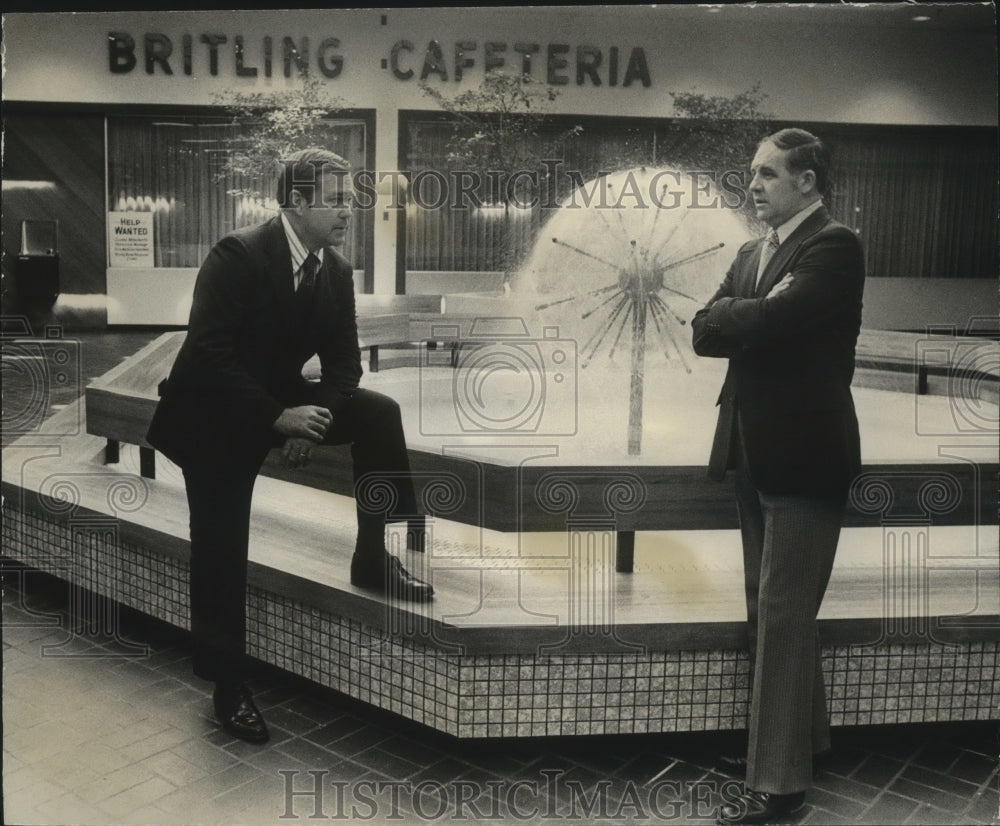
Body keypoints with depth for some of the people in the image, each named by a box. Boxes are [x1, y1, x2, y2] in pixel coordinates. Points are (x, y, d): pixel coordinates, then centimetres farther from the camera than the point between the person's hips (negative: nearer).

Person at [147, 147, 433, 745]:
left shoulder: (337, 270, -3)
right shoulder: (238, 256, -21)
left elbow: (343, 362, 0)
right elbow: (209, 353, -26)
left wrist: (310, 421, -18)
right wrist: (277, 418, -31)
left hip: (283, 400, 6)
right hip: (215, 414, -5)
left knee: (378, 412, -16)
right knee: (221, 551, -7)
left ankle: (374, 557, -7)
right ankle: (229, 685, 9)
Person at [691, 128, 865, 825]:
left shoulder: (834, 246, -11)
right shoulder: (753, 254, 15)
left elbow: (765, 323, -24)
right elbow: (705, 330, 4)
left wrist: (733, 316, -5)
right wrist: (758, 314, -11)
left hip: (803, 454, -8)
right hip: (756, 452, 9)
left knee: (782, 614, -4)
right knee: (773, 609, 18)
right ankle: (801, 735, 37)